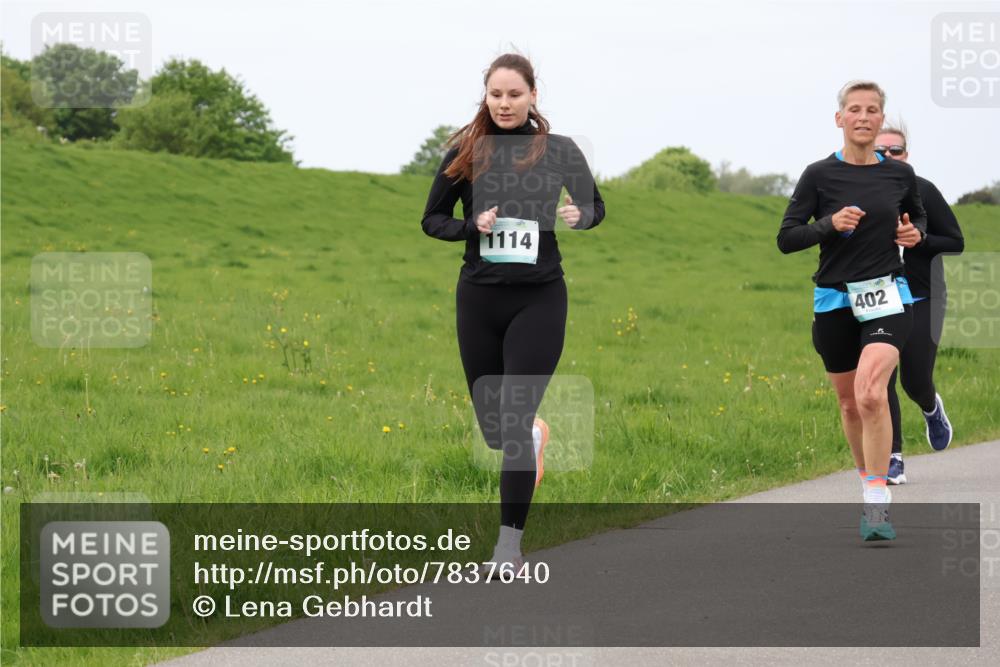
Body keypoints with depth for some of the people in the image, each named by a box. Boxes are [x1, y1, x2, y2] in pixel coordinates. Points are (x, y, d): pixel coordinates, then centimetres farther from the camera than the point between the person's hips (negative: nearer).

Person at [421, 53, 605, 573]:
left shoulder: (559, 152, -2)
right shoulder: (466, 152, -1)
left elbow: (595, 206, 11)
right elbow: (432, 220, 7)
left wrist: (579, 216, -12)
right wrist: (472, 226, -14)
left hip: (539, 300, -2)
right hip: (479, 298, 2)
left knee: (514, 421, -10)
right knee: (493, 427, 10)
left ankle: (509, 545, -3)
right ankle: (533, 434, 48)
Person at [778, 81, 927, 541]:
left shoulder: (900, 174, 2)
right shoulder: (819, 175, -4)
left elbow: (918, 214, 23)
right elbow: (786, 239, -5)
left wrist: (915, 233, 0)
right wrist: (831, 224, -20)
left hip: (886, 296, -1)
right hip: (835, 300, 1)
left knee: (871, 394, -22)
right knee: (849, 403, 13)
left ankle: (877, 503, -20)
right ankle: (868, 481, 37)